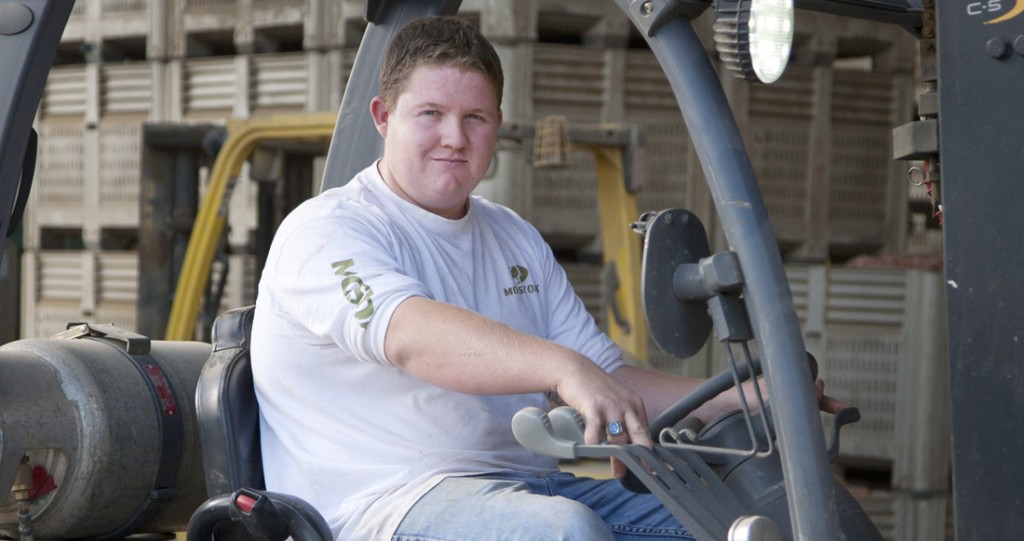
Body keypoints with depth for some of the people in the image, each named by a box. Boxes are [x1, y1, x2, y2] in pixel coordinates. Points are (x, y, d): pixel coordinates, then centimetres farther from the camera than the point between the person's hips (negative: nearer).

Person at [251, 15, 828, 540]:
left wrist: (746, 399, 2)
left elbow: (608, 379, 19)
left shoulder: (516, 239, 22)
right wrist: (565, 368, -41)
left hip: (535, 485, 7)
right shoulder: (322, 232, -3)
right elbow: (408, 334, -25)